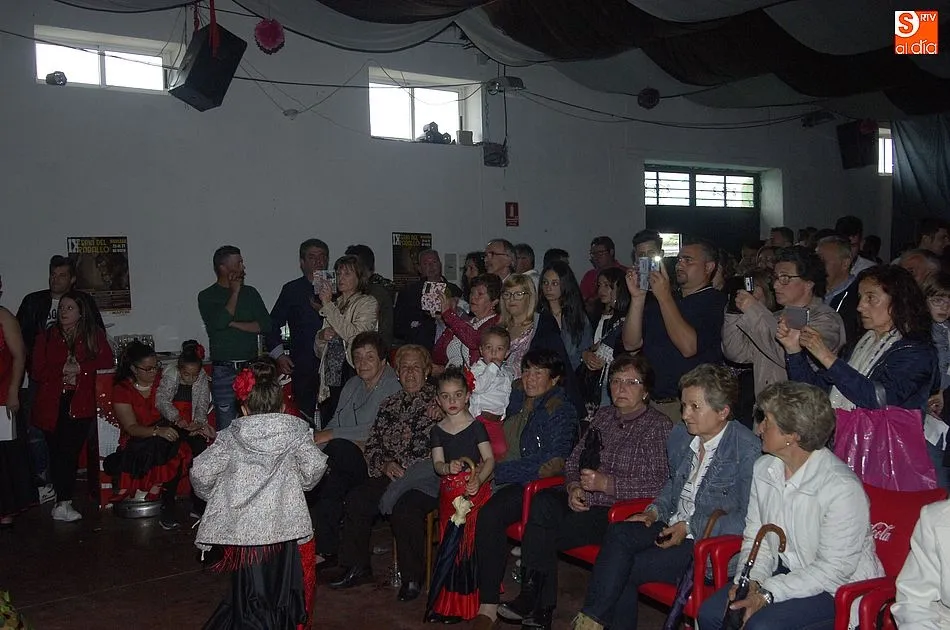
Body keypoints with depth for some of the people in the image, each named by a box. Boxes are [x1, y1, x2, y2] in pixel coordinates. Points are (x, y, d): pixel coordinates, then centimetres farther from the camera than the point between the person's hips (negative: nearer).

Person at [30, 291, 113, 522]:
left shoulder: (94, 335, 10)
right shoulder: (46, 337, 10)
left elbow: (106, 360, -3)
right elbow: (36, 372, 4)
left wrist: (79, 368, -12)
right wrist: (62, 370, -9)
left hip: (80, 404, -1)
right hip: (51, 404, 1)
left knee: (71, 450, -9)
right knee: (58, 451, -3)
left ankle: (62, 502, -1)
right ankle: (64, 502, 6)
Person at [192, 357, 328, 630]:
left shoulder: (231, 437, 4)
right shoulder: (295, 430, 2)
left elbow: (201, 472, -1)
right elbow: (315, 466, -6)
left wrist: (210, 495, 19)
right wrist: (301, 484, 15)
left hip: (242, 526, 1)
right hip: (284, 524, 0)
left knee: (250, 592, 9)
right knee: (283, 588, 15)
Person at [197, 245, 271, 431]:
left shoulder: (250, 292, 12)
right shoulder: (207, 296, 2)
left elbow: (265, 325, 3)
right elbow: (219, 322, -17)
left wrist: (234, 324, -8)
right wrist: (235, 293, -7)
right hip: (224, 372, -3)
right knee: (226, 428, -1)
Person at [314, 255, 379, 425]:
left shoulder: (367, 303, 2)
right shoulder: (336, 303, 19)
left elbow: (354, 335, -17)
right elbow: (319, 351, 23)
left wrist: (328, 305, -14)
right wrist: (321, 336, 0)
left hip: (352, 377, -6)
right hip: (330, 380, 6)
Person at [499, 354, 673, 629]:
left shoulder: (659, 426, -3)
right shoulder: (603, 415, 17)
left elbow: (659, 485, -12)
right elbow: (575, 458, 19)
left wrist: (608, 484, -17)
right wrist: (573, 485, -2)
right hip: (583, 500, 6)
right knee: (543, 501, -26)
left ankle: (533, 602, -3)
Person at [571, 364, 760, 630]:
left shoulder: (748, 451, -15)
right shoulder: (680, 434, 7)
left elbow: (747, 519, -16)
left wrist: (690, 527, -16)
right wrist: (655, 511, 6)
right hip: (672, 527, 7)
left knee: (626, 569, -22)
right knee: (619, 533, -22)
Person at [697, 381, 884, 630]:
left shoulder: (843, 488, -23)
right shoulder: (764, 468, 0)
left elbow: (834, 569, -21)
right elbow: (755, 537, 6)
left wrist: (766, 593, -23)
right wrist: (750, 581, -12)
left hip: (839, 587, -6)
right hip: (786, 570, 7)